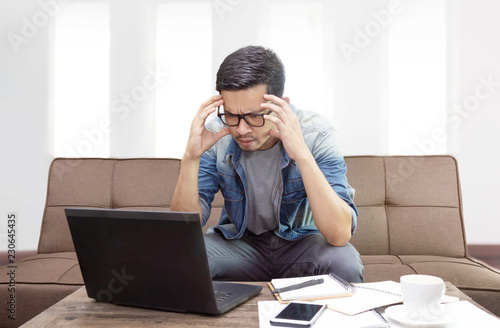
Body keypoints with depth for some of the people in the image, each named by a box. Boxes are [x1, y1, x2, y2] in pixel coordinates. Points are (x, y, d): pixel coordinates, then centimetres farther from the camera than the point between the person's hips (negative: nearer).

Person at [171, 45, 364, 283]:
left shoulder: (315, 134, -21)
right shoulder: (214, 135, -16)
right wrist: (191, 156, -31)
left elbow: (340, 235, -31)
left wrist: (302, 155, -41)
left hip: (302, 241, 0)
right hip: (238, 241, 1)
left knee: (344, 262, -32)